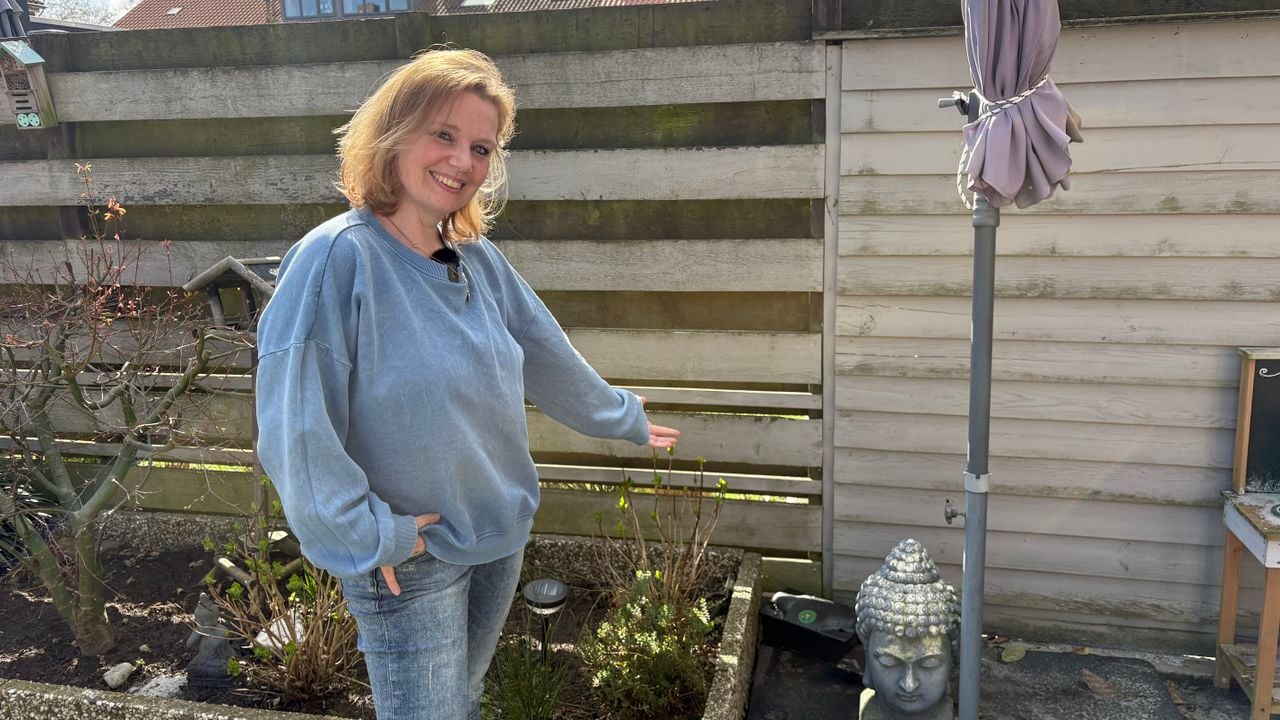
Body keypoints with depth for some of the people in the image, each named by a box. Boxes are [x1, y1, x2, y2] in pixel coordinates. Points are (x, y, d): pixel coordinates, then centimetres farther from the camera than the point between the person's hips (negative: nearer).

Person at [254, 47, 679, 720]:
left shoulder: (477, 258, 0)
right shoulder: (337, 258, -21)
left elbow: (546, 356, 13)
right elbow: (294, 430, -24)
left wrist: (622, 417, 23)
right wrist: (368, 536, -19)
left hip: (500, 540, 6)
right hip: (408, 563, -6)